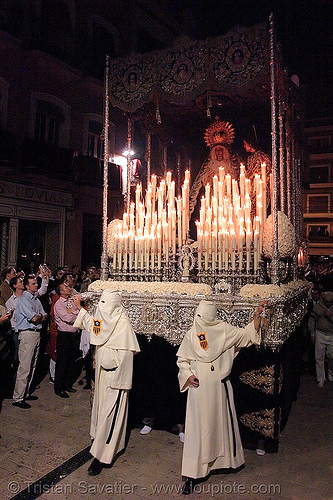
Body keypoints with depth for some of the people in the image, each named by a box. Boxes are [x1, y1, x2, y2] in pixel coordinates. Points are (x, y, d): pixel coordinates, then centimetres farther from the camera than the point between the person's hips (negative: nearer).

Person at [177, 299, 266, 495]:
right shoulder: (191, 335, -5)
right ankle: (193, 474, 12)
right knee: (198, 428, 2)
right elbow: (182, 359, 6)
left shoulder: (225, 330, -3)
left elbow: (248, 334, 2)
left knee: (223, 423, 17)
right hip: (199, 388, -1)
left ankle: (230, 459, 42)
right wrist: (188, 375, -9)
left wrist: (258, 315, -7)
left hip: (220, 387, 2)